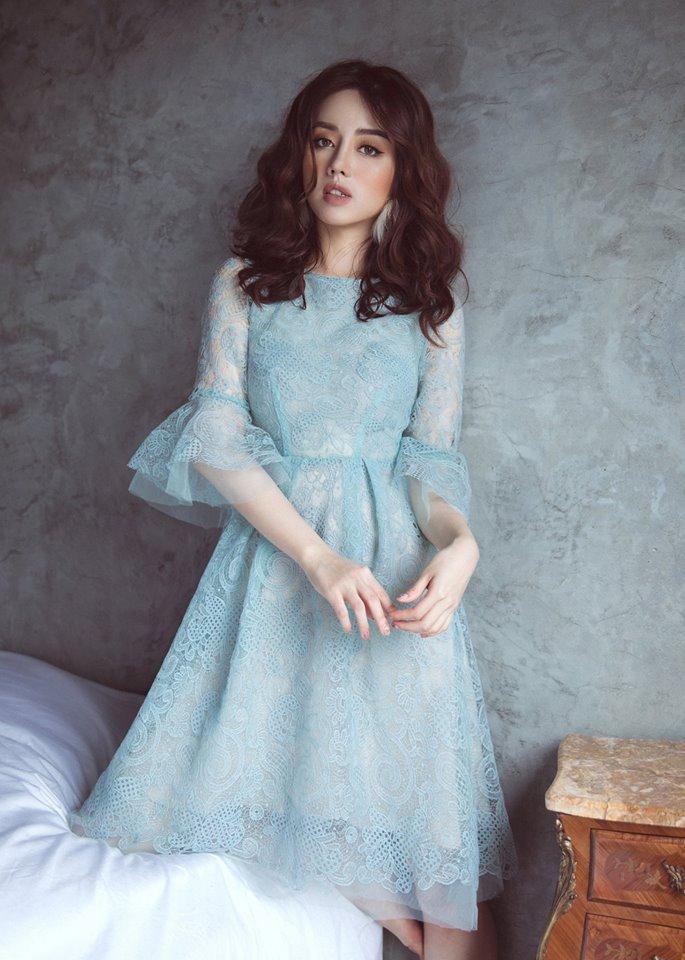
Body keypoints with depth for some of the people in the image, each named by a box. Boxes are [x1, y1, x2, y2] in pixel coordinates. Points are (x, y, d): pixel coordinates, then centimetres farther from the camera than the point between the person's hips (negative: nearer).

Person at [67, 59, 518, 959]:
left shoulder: (430, 304, 6)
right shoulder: (244, 284, 4)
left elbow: (432, 455, 3)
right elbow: (216, 441, -5)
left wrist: (458, 543, -21)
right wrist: (317, 556, -19)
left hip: (394, 556, 0)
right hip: (271, 549, 1)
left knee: (405, 759, -7)